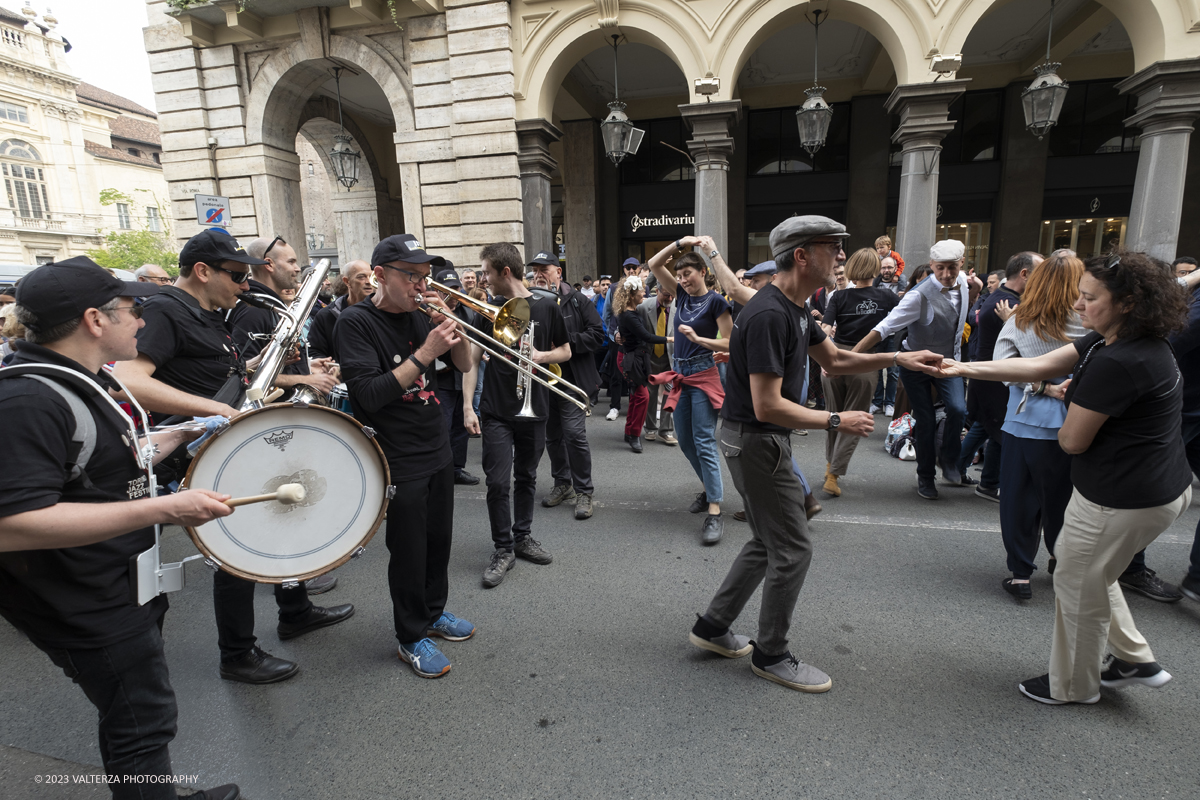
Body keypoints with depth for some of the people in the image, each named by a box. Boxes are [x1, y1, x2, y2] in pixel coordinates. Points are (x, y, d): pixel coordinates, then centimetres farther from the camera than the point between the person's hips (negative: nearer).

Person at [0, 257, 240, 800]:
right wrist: (162, 508, -36)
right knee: (142, 725, 7)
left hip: (122, 585, 10)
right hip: (88, 608, -10)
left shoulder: (78, 383, 8)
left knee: (133, 713, 25)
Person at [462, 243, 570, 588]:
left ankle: (522, 536, 30)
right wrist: (468, 407, -6)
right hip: (496, 411, 0)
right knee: (498, 482, -3)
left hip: (534, 408, 1)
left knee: (526, 478, 13)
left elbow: (565, 351, 9)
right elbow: (472, 360, 2)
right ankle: (503, 549, 12)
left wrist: (540, 356, -13)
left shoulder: (546, 308, 0)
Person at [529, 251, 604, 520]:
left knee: (575, 434, -9)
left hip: (573, 379, -4)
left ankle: (584, 491, 5)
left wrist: (566, 341, -16)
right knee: (552, 436, 13)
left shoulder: (576, 300, -1)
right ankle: (563, 484, 31)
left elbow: (597, 333, -6)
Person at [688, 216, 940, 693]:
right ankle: (770, 655, 22)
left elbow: (835, 360, 20)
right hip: (755, 442, -10)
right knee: (793, 549, 2)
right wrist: (837, 421, -18)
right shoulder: (769, 316, -24)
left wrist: (898, 359, 10)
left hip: (765, 440, 10)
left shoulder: (795, 309, 8)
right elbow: (768, 406, -27)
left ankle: (713, 627, 32)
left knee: (769, 542, 20)